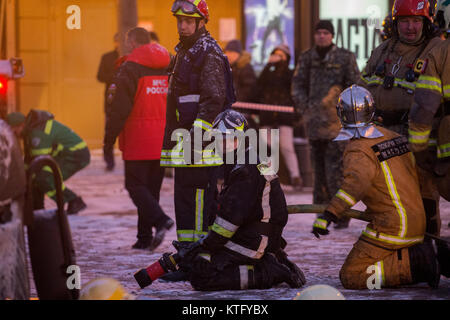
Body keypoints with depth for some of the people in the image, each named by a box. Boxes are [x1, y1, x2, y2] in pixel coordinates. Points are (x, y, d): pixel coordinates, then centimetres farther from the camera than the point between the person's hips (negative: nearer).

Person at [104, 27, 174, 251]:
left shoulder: (130, 68, -9)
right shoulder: (168, 67, 12)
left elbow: (120, 108, -13)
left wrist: (109, 138, -8)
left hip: (138, 141, -6)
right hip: (162, 142, 6)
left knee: (135, 185, -2)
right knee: (152, 187, 11)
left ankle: (160, 220, -23)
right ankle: (145, 237, 12)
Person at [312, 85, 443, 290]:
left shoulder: (359, 151, -15)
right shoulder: (393, 137, 11)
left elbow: (356, 183, -35)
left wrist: (328, 215, -43)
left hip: (390, 229, -8)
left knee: (350, 278, -6)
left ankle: (413, 264, -14)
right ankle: (418, 254, 3)